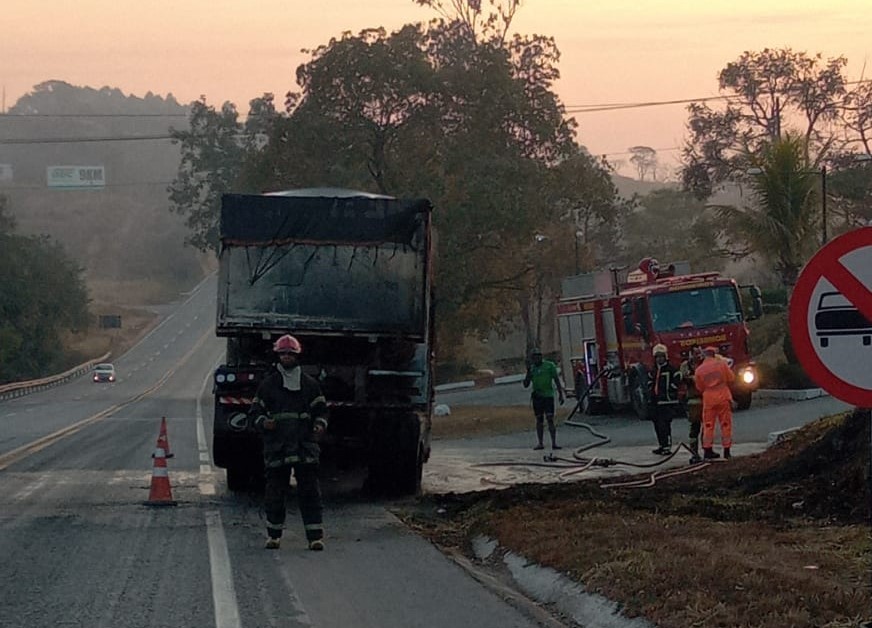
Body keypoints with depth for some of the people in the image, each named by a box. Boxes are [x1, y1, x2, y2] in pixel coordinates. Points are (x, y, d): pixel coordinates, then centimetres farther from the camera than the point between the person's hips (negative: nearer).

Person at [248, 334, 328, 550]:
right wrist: (263, 422, -10)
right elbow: (255, 411, 12)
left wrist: (320, 425, -6)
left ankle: (315, 536, -3)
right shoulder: (267, 384, 9)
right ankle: (273, 534, 15)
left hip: (305, 445, 0)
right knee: (274, 493, 2)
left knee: (310, 492, -4)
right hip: (276, 447, 0)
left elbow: (321, 410, 15)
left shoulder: (309, 384, 10)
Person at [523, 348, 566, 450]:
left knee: (550, 419, -11)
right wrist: (528, 372, -7)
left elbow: (557, 380, 1)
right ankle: (540, 443, 8)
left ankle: (554, 443, -13)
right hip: (537, 396, 3)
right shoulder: (532, 368, 8)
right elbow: (526, 384, 5)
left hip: (548, 396, -3)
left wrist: (561, 394, -4)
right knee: (539, 420, 5)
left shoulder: (550, 365, 0)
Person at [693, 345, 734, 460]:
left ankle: (708, 450, 5)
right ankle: (726, 451, 3)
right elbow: (730, 378, 2)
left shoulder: (699, 370, 0)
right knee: (726, 424, 4)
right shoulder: (722, 363, -3)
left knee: (708, 425, 8)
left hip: (708, 399, 1)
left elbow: (700, 388, 7)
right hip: (723, 397, -1)